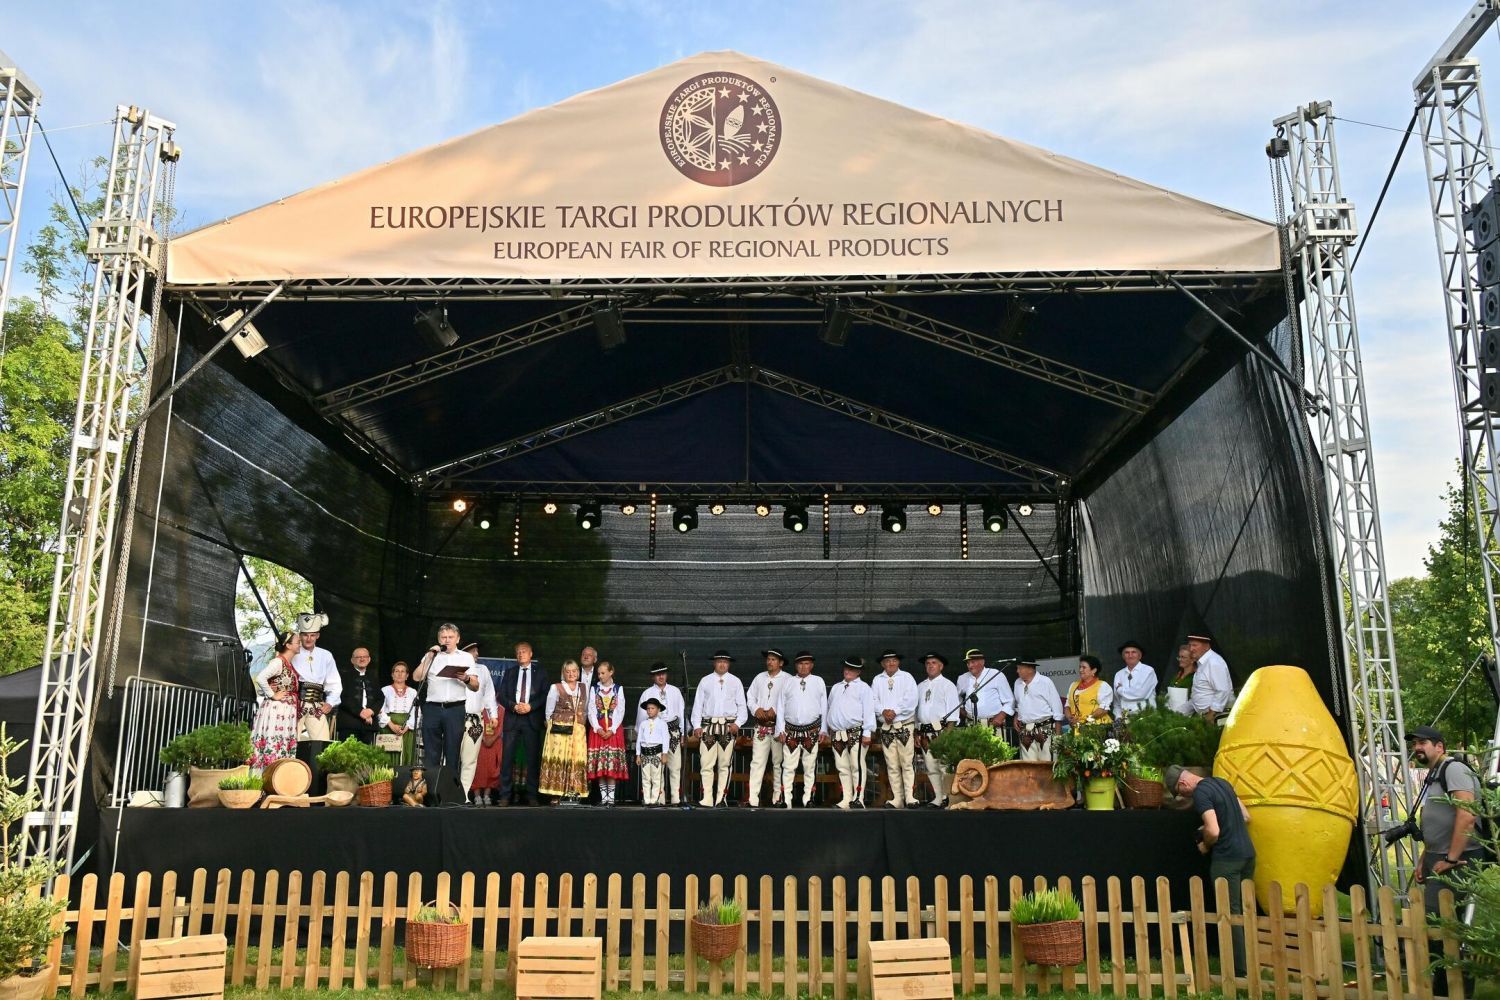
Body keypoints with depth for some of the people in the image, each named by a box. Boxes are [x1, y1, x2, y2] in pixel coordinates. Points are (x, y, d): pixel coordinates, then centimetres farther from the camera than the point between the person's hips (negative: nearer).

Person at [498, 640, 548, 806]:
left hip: (532, 719, -1)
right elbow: (501, 695, 8)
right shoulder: (509, 672, 15)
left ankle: (532, 796, 4)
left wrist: (530, 706, -11)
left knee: (533, 758, -1)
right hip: (512, 718, 1)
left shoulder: (539, 672, 10)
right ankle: (504, 796, 1)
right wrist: (514, 706, -8)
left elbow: (545, 695, 2)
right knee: (507, 758, -3)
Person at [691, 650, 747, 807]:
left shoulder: (735, 682, 10)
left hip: (728, 727, 0)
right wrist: (696, 726, 0)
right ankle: (707, 799, -2)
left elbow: (742, 705, 8)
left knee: (724, 764, 2)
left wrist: (738, 723, -6)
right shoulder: (705, 681, 9)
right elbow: (697, 705, 8)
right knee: (706, 764, -5)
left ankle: (721, 798, 7)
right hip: (708, 725, 0)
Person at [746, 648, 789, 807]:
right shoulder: (759, 677, 13)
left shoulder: (786, 679, -3)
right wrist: (756, 709, -3)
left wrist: (775, 710, -18)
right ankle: (753, 799, -3)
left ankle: (778, 798, 11)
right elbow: (750, 696, 15)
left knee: (779, 762, 3)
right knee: (757, 761, -1)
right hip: (761, 726, 4)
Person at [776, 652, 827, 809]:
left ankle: (808, 799, 11)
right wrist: (780, 730, 2)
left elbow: (824, 707, 8)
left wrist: (823, 730, 4)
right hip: (791, 730, 0)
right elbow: (780, 707, 8)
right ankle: (786, 800, 0)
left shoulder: (819, 682, 8)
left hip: (812, 731, 0)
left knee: (810, 767, 4)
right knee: (788, 767, -3)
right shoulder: (788, 682, 8)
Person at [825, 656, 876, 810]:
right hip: (837, 734, 6)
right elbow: (827, 709, 26)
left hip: (856, 733, -6)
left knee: (857, 766, -9)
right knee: (842, 767, 4)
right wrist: (824, 730, 20)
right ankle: (847, 799, 6)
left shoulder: (863, 688, 4)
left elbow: (868, 711, -5)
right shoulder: (835, 688, 23)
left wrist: (867, 732, -14)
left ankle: (858, 798, -8)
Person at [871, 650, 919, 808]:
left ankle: (910, 798, -5)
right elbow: (872, 700, 5)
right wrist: (883, 711, -12)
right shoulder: (877, 680, 13)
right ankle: (897, 799, 7)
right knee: (892, 765, 3)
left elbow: (911, 699, -7)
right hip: (885, 728, 3)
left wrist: (895, 711, -14)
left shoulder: (906, 677, 4)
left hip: (905, 726, -3)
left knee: (907, 764, -6)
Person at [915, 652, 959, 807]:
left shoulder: (947, 685, 2)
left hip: (941, 730, -5)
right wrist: (917, 734, 12)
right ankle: (938, 798, 11)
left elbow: (953, 712, -5)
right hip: (924, 733, 6)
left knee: (944, 766, -9)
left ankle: (949, 798, -4)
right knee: (931, 768, 5)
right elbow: (916, 710, 19)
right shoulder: (920, 687, 18)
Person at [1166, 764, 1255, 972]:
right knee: (1244, 911, 15)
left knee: (1231, 913, -1)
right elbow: (1246, 817, 19)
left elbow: (1213, 832, -22)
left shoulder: (1200, 793, -14)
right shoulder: (1221, 783, 13)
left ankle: (1239, 969, 2)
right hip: (1248, 853, 8)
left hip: (1227, 858, -8)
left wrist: (1205, 846, -4)